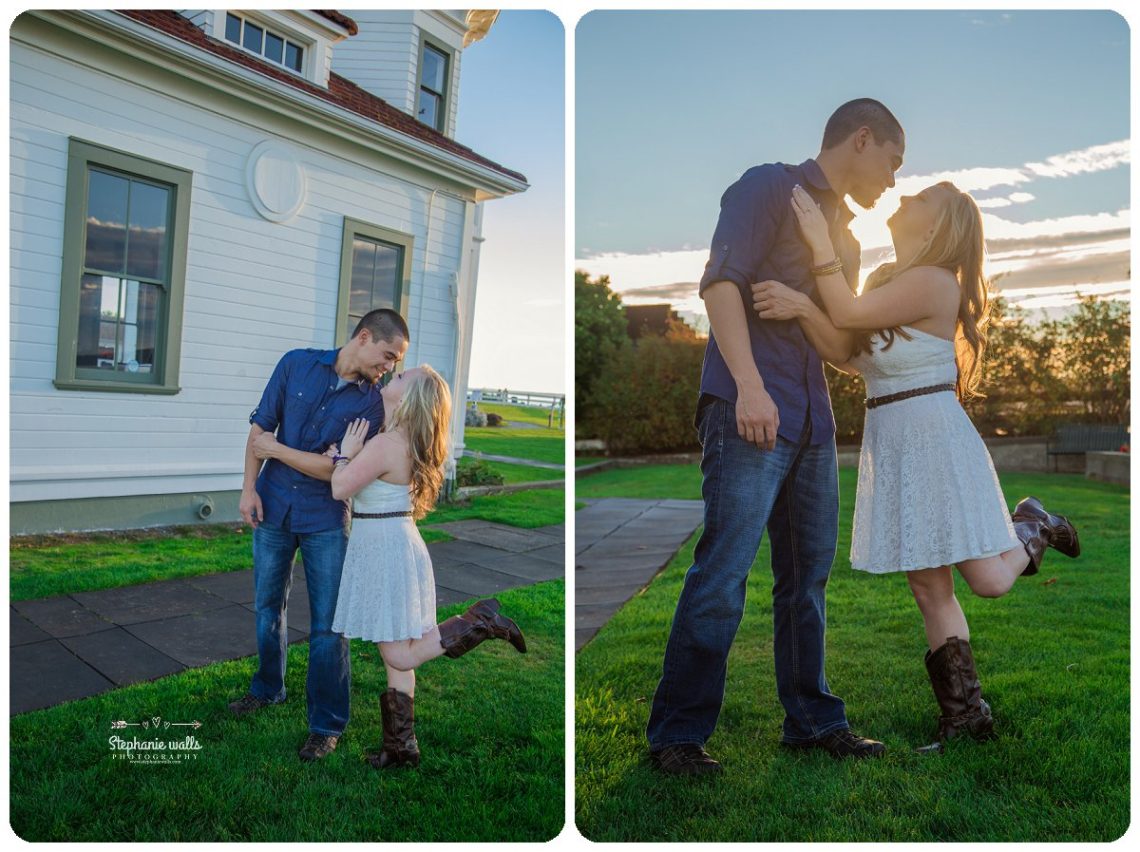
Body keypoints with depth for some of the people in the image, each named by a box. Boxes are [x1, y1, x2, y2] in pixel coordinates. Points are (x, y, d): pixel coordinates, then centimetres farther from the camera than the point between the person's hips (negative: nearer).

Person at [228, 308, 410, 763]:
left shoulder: (371, 402, -8)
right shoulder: (297, 363, -3)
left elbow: (339, 469, -14)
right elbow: (261, 426, 0)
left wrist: (276, 449, -11)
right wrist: (249, 487, -5)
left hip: (325, 521, -2)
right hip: (273, 508, 3)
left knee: (327, 627, 1)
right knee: (267, 607, 19)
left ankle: (327, 722, 17)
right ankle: (268, 688, 43)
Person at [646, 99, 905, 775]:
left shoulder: (845, 234, 26)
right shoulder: (770, 187, 2)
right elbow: (720, 282, -13)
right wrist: (749, 385, -23)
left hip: (814, 422, 8)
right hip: (748, 412, -8)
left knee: (809, 576, 11)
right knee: (724, 572, -10)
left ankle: (813, 720, 24)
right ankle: (677, 733, 2)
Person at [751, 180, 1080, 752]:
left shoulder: (934, 282, -12)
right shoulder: (886, 277, 14)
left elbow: (848, 315, -18)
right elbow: (847, 354, 2)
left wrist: (819, 240, -13)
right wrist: (801, 307, -15)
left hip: (936, 440, -7)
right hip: (889, 445, 8)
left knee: (989, 581, 0)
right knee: (930, 591, 9)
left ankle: (1032, 527, 33)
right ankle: (965, 712, 20)